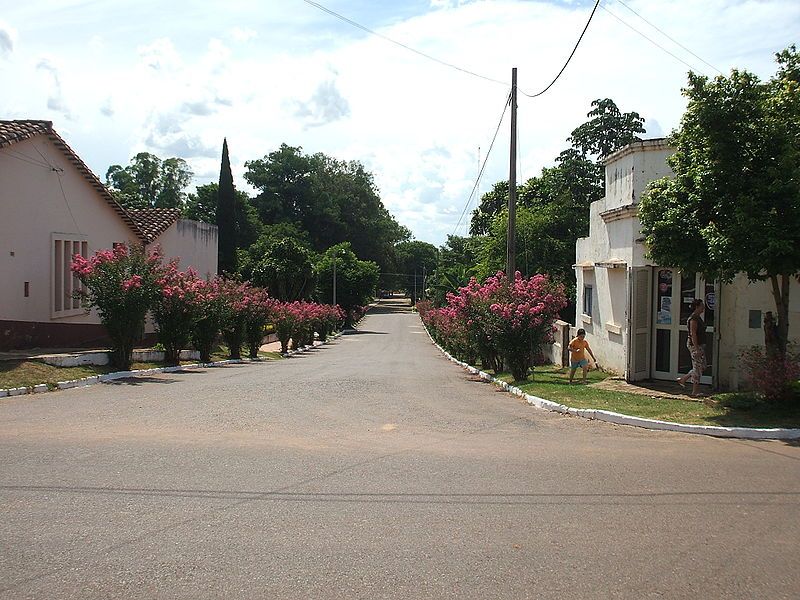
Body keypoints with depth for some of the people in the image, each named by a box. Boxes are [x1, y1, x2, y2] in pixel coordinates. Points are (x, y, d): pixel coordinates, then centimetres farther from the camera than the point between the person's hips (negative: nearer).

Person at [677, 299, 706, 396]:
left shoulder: (698, 317, 15)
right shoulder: (693, 318, -17)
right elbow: (693, 334, -21)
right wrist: (697, 349, -24)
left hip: (700, 345, 10)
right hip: (695, 345, -10)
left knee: (702, 367, 13)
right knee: (698, 367, -5)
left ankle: (682, 379, 21)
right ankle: (695, 391, 2)